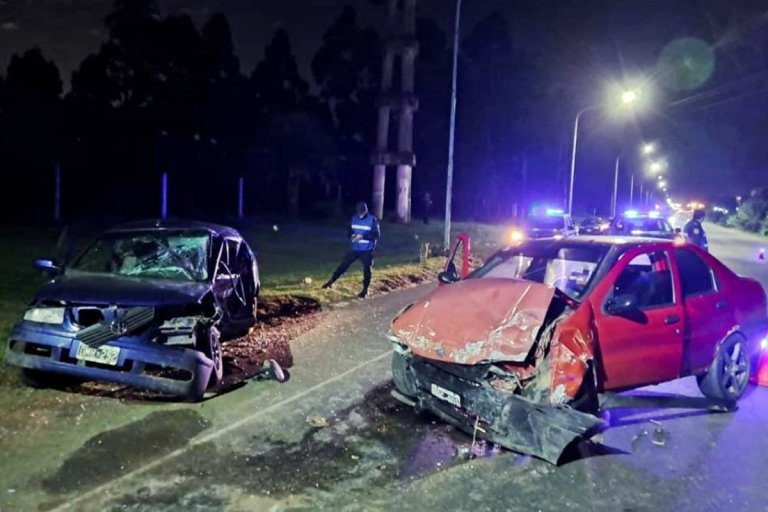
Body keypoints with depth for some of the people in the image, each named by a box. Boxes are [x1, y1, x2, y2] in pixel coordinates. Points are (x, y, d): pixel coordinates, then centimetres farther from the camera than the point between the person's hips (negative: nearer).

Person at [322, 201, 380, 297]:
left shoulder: (372, 220, -12)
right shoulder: (354, 218, 3)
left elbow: (376, 235, -15)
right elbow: (350, 230, 14)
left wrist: (363, 237, -25)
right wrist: (351, 236, -11)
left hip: (367, 250, -4)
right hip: (354, 249, 4)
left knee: (367, 270, 2)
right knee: (343, 264, 4)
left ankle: (365, 290, 18)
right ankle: (331, 281, 15)